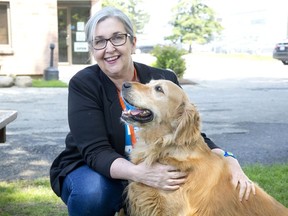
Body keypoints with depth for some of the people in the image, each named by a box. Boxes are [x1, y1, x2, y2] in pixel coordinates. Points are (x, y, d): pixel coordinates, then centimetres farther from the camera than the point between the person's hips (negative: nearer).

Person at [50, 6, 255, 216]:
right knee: (92, 192, -36)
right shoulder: (83, 84, -17)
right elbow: (96, 152, -25)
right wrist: (138, 172, -44)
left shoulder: (164, 80, -9)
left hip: (149, 176, 4)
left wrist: (228, 161, -31)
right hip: (92, 170, -3)